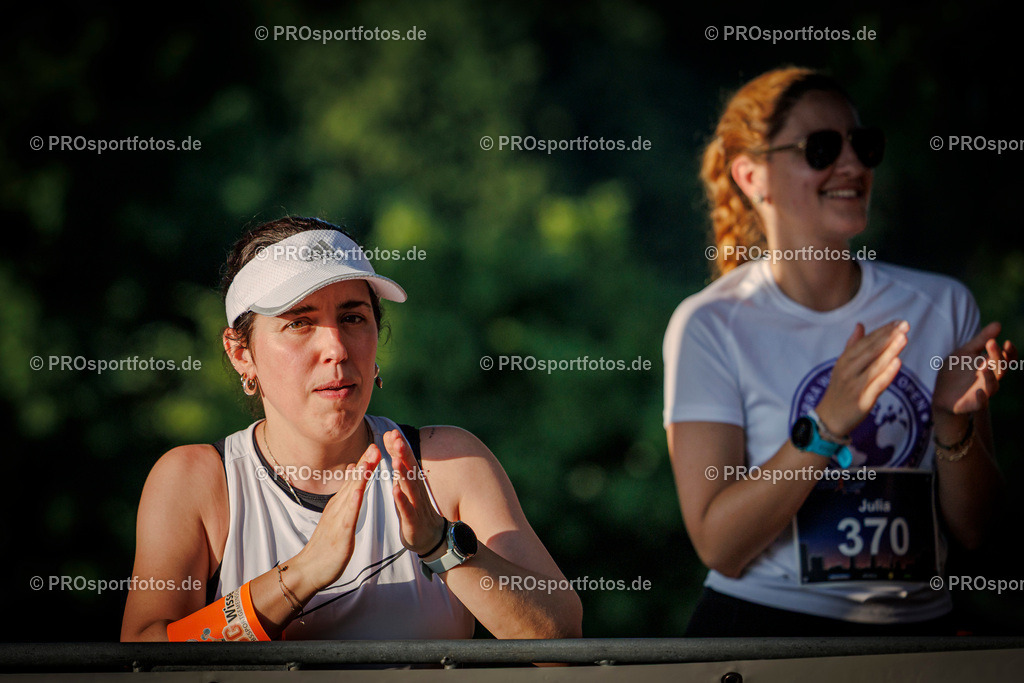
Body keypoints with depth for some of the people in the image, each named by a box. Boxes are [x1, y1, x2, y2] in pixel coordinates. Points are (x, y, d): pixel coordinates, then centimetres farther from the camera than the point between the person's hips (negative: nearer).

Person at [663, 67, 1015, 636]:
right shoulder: (709, 326, -3)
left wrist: (954, 423, -10)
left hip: (917, 626, 2)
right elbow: (719, 546, -9)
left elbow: (972, 529, 8)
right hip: (762, 626, -2)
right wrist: (827, 427, -19)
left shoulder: (942, 307, 7)